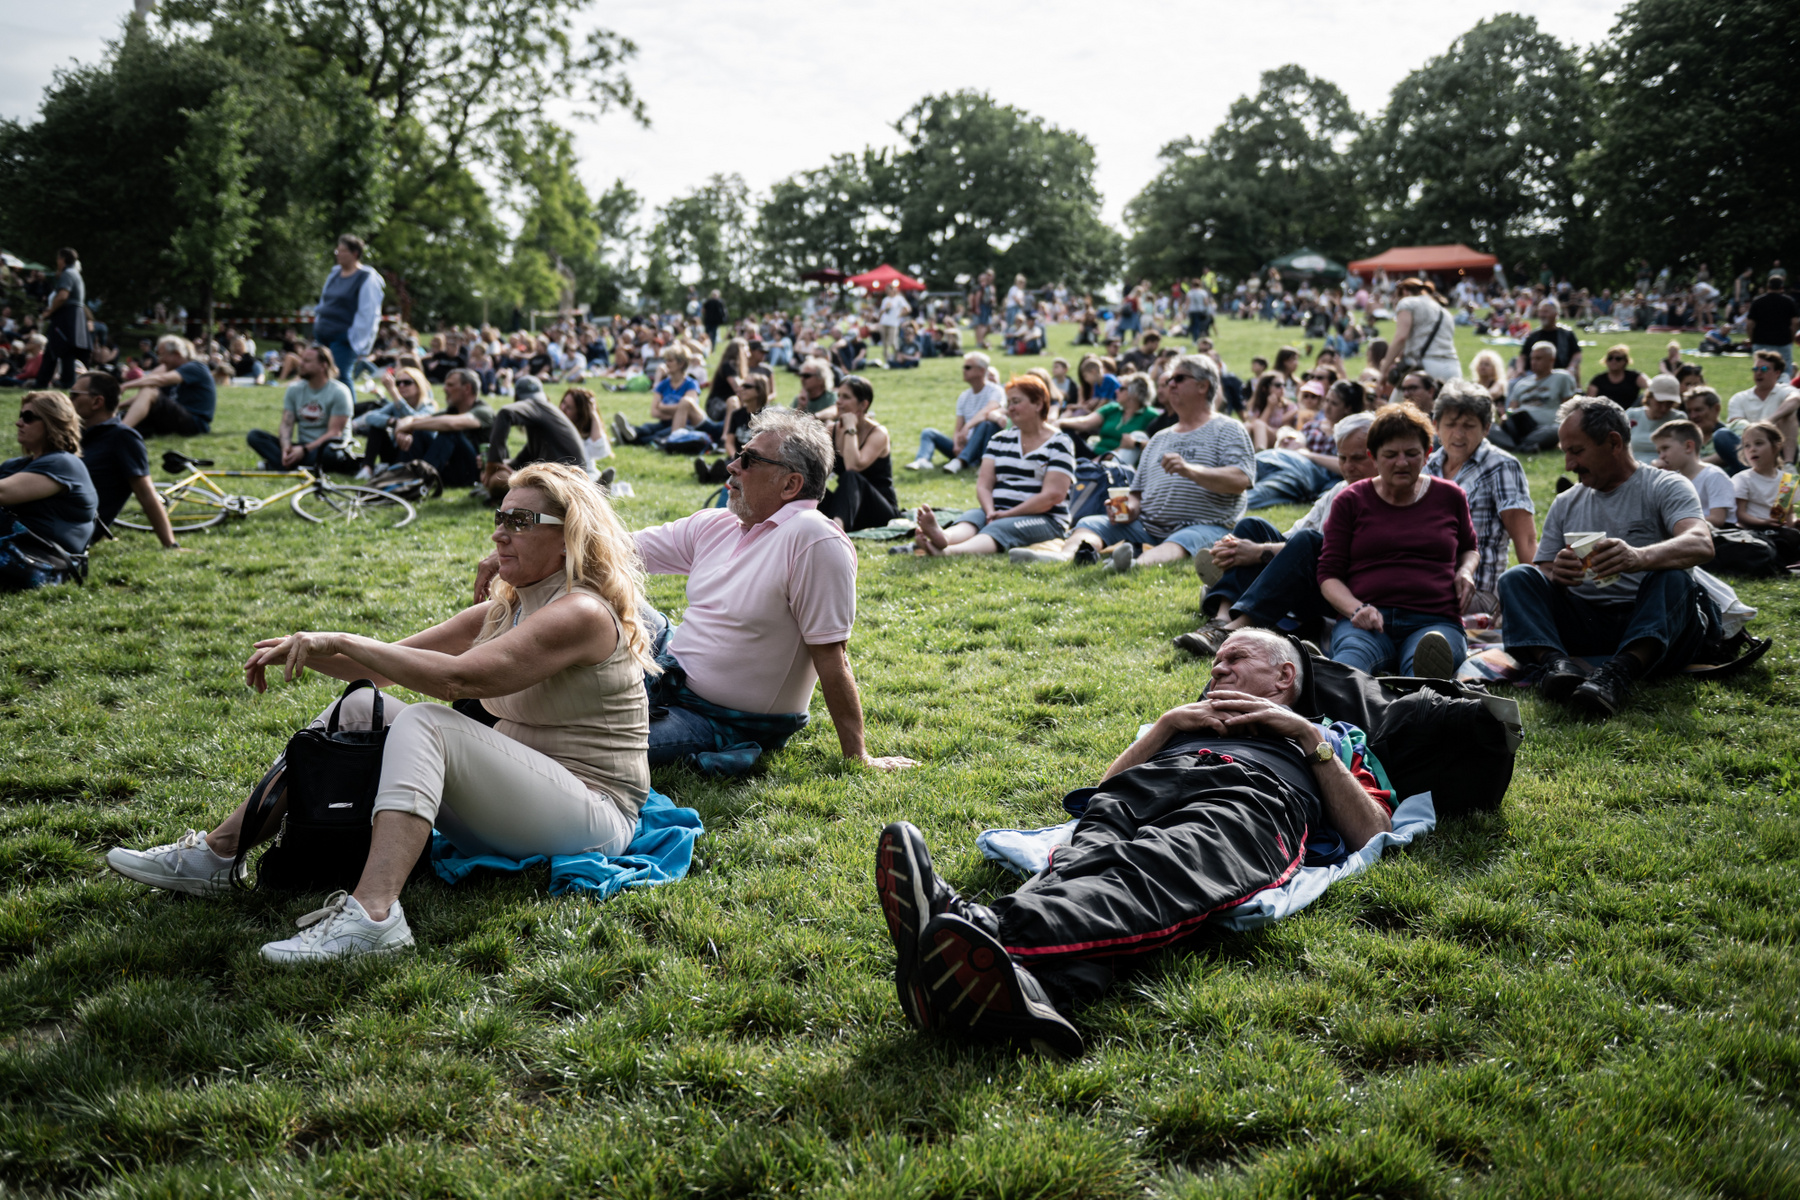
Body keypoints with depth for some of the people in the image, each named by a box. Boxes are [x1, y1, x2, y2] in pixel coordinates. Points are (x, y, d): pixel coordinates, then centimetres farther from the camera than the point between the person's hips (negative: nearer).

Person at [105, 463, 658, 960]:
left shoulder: (582, 612, -15)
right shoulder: (504, 610, 14)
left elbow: (458, 677, -26)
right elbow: (390, 663, 10)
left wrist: (341, 642, -21)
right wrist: (305, 650, -6)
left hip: (593, 812, -8)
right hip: (504, 803, 9)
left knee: (426, 724, -29)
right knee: (359, 707, 0)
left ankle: (372, 915, -45)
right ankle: (217, 853, 0)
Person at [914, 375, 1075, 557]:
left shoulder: (1059, 443, -1)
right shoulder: (1000, 440, 17)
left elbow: (1053, 495, -13)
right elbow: (983, 484, 7)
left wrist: (1008, 514, -17)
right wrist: (990, 512, -15)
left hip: (1045, 519, -5)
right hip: (999, 514, 5)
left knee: (999, 528, -34)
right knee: (970, 517, -27)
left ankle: (949, 551, -64)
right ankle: (942, 538, -63)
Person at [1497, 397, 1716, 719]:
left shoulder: (1665, 487, 1)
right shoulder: (1565, 504, 17)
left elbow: (1702, 544, -19)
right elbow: (1543, 572, 10)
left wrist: (1639, 557, -40)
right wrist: (1556, 575, -16)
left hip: (1652, 622, -3)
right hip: (1583, 622, 4)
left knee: (1673, 578, -32)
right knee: (1516, 578, -15)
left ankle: (1620, 672, -52)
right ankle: (1555, 661, -39)